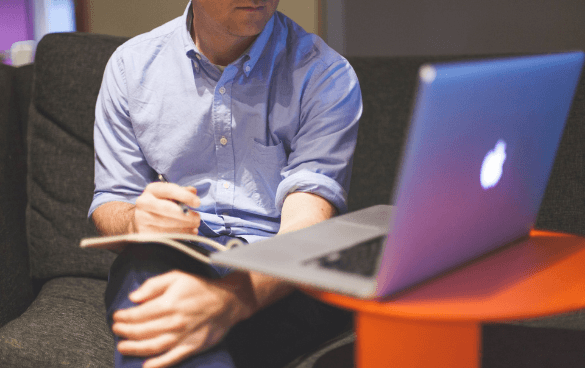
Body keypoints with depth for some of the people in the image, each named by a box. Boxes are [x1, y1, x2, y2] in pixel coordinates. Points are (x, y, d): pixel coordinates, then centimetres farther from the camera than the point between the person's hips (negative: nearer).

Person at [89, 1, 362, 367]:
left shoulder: (326, 75, -4)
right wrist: (137, 221, -21)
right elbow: (109, 204, 8)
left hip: (278, 274, -2)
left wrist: (229, 299, -39)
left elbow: (308, 221, -17)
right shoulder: (132, 65, 5)